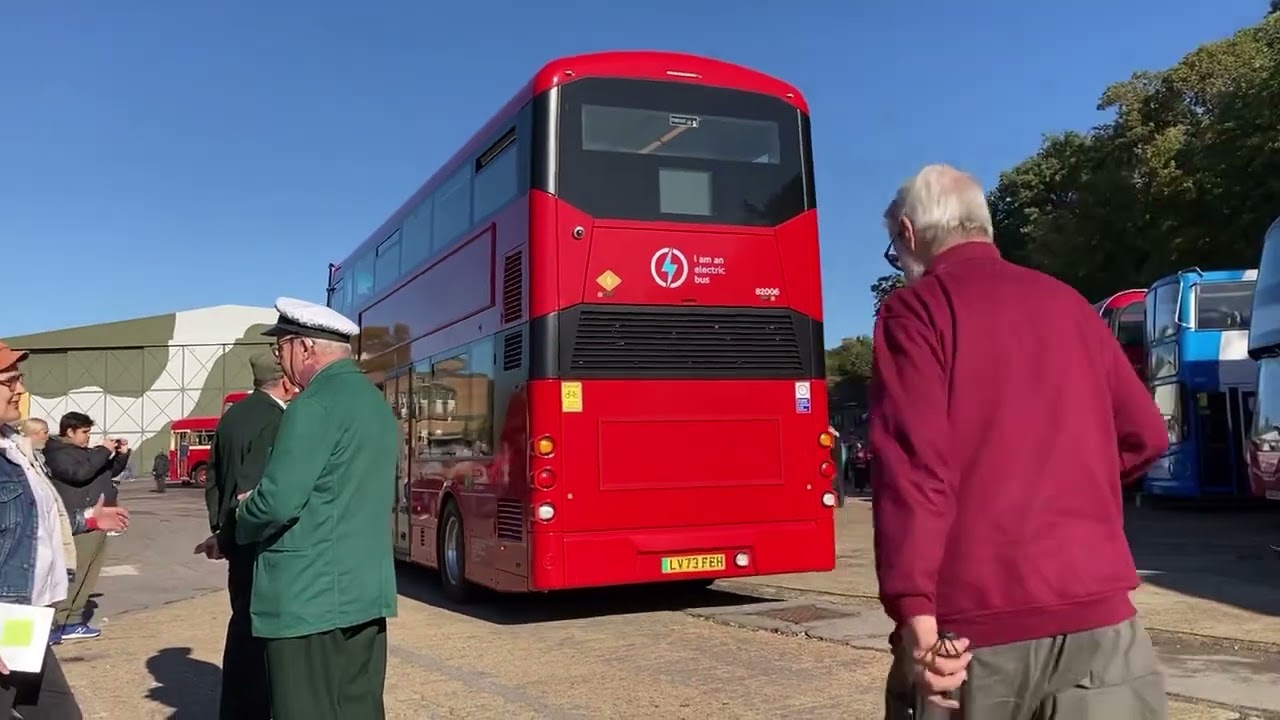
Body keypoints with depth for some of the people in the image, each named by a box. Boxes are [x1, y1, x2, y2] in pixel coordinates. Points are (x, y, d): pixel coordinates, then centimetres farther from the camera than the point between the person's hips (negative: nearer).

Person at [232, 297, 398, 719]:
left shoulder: (315, 405, -14)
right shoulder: (378, 404, 14)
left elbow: (278, 501, -20)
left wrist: (244, 519, 3)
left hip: (309, 597, -9)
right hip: (367, 590, 9)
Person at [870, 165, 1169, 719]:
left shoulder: (918, 307, -2)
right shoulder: (1066, 302, 15)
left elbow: (912, 463, -14)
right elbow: (1144, 437, 19)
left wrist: (914, 612, -18)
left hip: (976, 617, -4)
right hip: (1096, 607, 5)